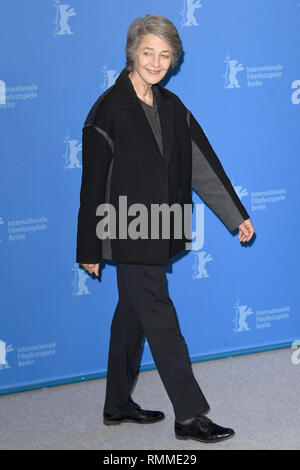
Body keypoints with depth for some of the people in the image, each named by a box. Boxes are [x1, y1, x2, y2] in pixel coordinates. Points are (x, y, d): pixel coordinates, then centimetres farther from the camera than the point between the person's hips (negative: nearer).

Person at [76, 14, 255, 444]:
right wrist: (90, 250, -10)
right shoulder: (109, 109, -14)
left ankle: (118, 405, 28)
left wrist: (238, 215, 8)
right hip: (128, 233, -7)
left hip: (157, 232, 8)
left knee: (132, 314, 16)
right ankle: (189, 416, 0)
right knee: (160, 318, -5)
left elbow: (204, 163, 9)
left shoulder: (171, 107, 7)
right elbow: (93, 183, -12)